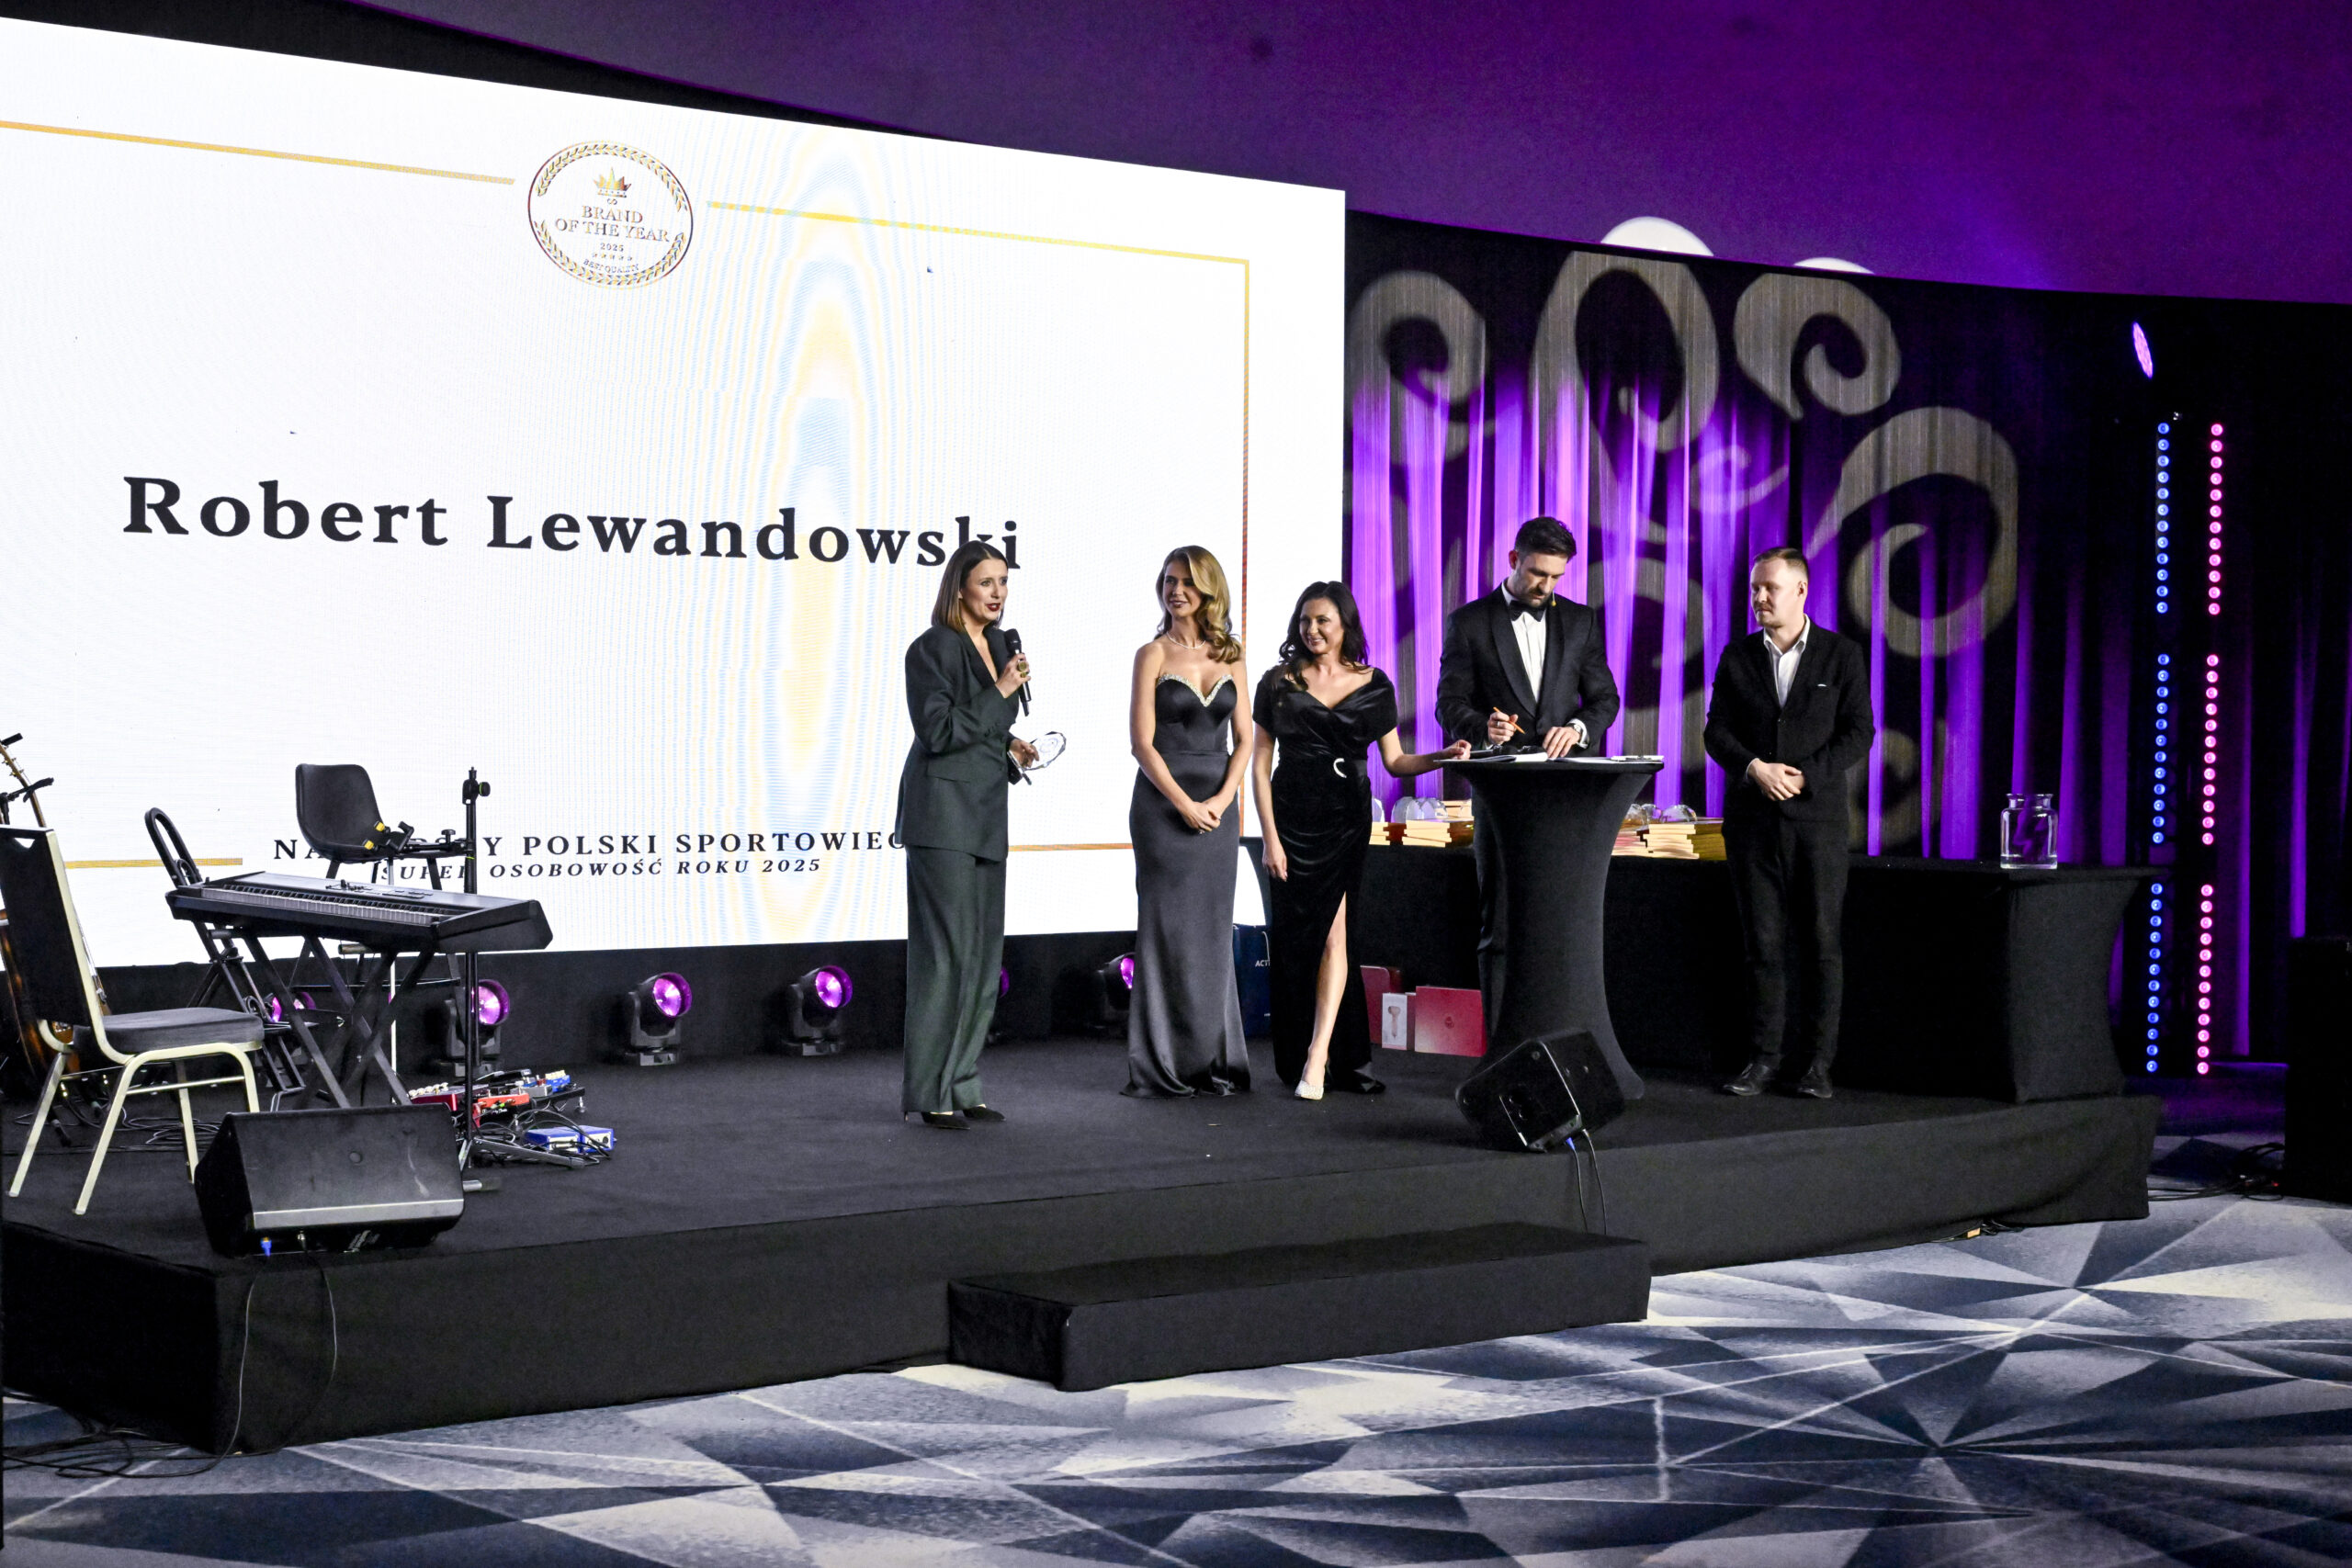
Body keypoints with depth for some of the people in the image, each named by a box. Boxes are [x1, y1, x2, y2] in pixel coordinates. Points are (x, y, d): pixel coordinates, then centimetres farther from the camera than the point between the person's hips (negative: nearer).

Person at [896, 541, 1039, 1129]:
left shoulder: (997, 645, 15)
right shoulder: (931, 649, -9)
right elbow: (938, 732, -17)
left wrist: (1010, 751, 10)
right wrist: (1001, 693, -16)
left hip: (986, 815, 8)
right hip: (943, 814, -8)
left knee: (982, 954, 8)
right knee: (944, 950, -8)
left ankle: (961, 1086, 15)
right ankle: (930, 1095, -3)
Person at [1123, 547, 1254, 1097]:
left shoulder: (1230, 656, 9)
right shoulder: (1154, 654, -1)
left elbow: (1243, 738, 8)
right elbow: (1142, 741, -7)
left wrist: (1222, 798, -7)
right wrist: (1185, 804, -13)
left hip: (1218, 804, 4)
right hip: (1163, 799, -3)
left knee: (1212, 928, 6)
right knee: (1166, 927, -3)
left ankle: (1214, 1059, 12)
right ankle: (1164, 1064, 1)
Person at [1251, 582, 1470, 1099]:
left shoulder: (1373, 686, 6)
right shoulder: (1279, 682, 3)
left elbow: (1394, 760, 8)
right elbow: (1260, 764, 2)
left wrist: (1442, 757, -11)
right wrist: (1270, 838, -5)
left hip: (1346, 819, 0)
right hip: (1292, 818, 0)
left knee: (1331, 934, -9)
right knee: (1296, 937, 0)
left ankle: (1317, 1058, -11)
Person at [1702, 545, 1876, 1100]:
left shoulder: (1842, 654, 3)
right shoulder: (1738, 657, 10)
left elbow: (1859, 732, -2)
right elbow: (1717, 731, 6)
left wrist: (1806, 776, -13)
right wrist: (1755, 769, -12)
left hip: (1816, 815, -2)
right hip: (1752, 818, 2)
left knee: (1822, 943, -1)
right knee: (1763, 943, 3)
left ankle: (1819, 1061, 4)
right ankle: (1765, 1058, 8)